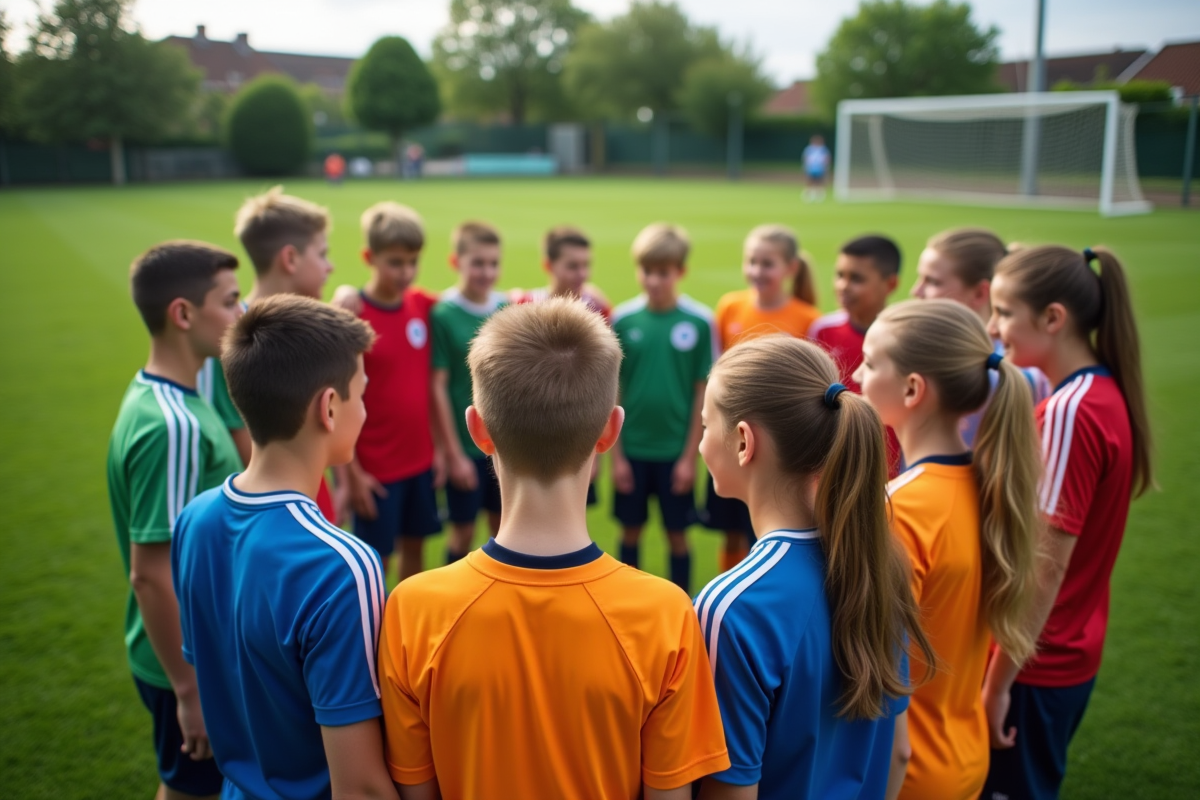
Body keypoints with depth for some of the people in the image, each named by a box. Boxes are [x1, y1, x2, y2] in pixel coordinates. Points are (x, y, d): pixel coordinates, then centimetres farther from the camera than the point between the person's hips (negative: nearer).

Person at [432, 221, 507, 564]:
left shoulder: (508, 309, -1)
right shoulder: (443, 313, -13)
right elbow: (438, 386, -12)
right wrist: (454, 451, -11)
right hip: (466, 444, -4)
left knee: (503, 527, 15)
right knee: (464, 531, 7)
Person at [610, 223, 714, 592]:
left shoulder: (699, 321, -8)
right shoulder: (622, 319, -5)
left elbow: (703, 392, -4)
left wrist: (690, 455, -5)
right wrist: (616, 454, -1)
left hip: (676, 451, -1)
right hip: (631, 449, 1)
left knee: (677, 534, 11)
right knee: (630, 531, 14)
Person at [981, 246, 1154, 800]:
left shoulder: (1069, 411, -22)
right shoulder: (1106, 393, 5)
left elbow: (1045, 567, -23)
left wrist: (997, 683, -18)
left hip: (1032, 667, -9)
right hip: (1069, 657, 9)